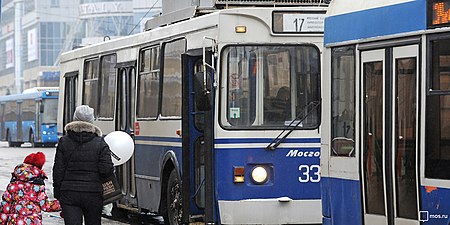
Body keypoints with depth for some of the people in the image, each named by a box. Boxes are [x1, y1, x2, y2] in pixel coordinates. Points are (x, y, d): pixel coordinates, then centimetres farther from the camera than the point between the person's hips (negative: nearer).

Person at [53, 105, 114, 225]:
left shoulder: (64, 142, 1)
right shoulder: (100, 143, -3)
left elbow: (58, 171, 2)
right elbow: (106, 170, -11)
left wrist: (57, 194, 9)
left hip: (69, 194, 0)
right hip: (93, 195, 0)